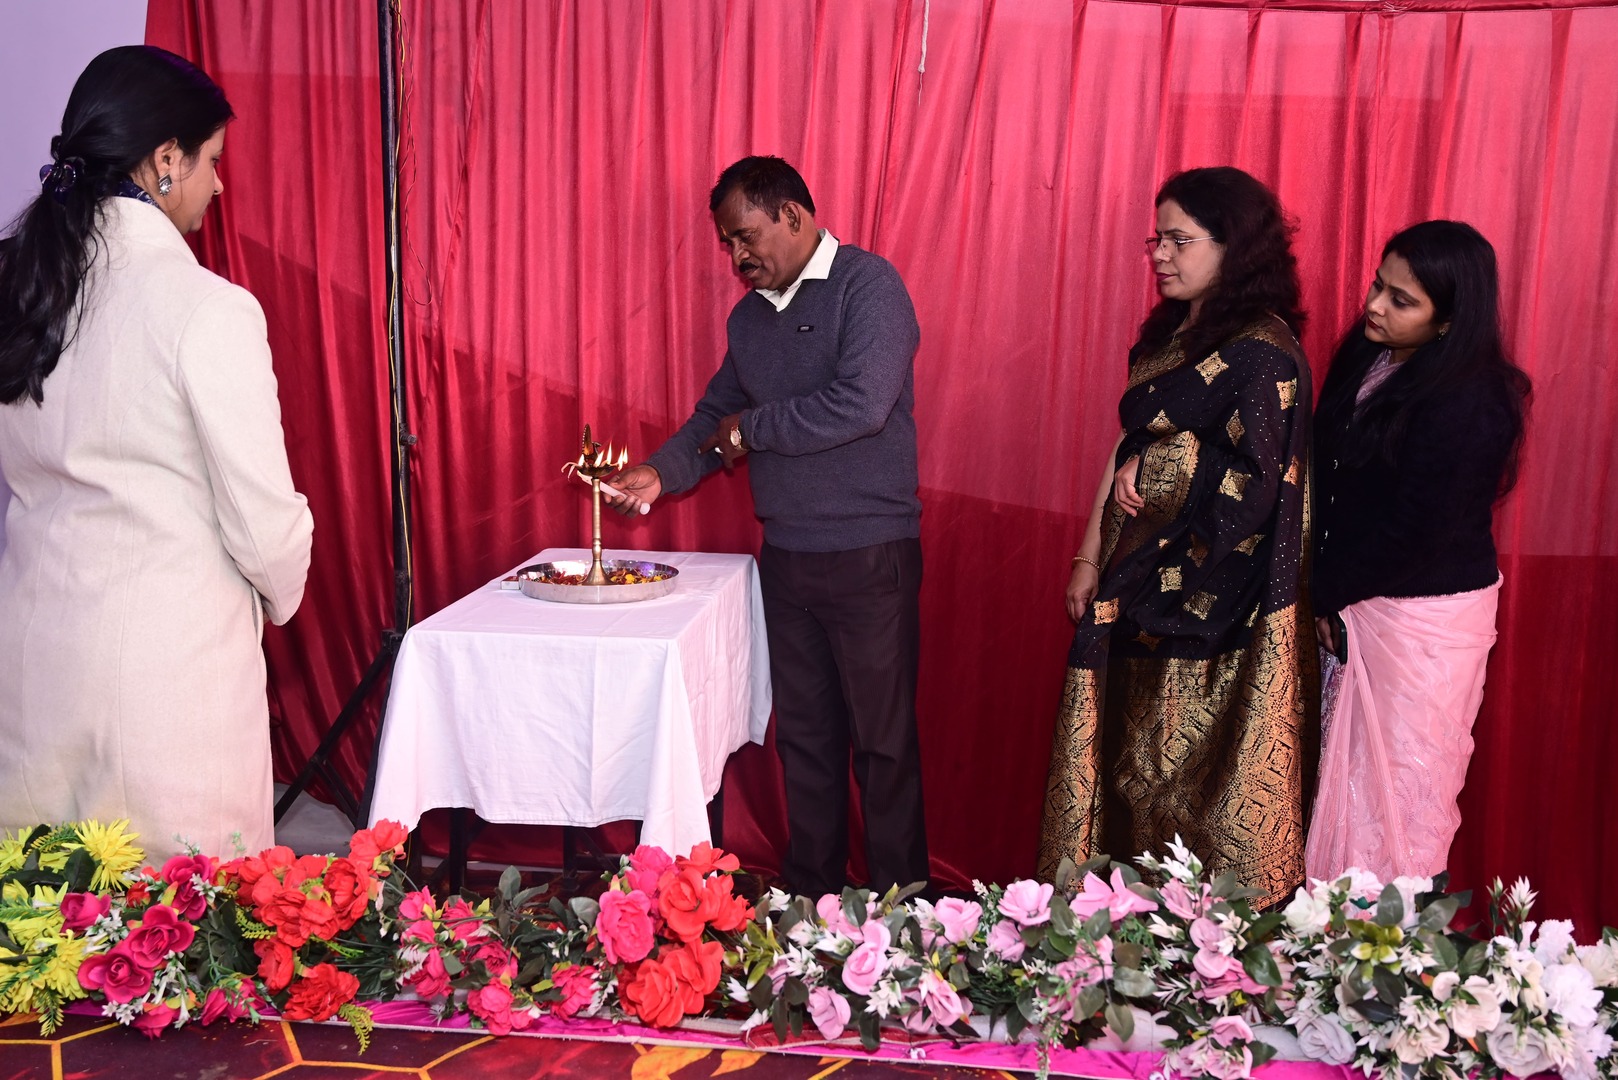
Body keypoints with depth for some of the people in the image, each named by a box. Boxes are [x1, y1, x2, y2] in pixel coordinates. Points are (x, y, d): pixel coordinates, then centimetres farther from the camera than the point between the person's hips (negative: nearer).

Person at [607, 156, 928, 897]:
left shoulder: (867, 284, -9)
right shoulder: (749, 316, 13)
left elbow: (861, 404, -23)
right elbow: (716, 414, 20)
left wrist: (749, 428, -11)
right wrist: (661, 473, 1)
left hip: (868, 555, -6)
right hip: (785, 557, 7)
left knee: (883, 740, 2)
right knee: (804, 736, 13)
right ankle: (810, 896, 26)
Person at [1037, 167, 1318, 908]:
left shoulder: (1261, 352, -13)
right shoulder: (1167, 335, 13)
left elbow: (1256, 483, -19)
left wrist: (1153, 467, -9)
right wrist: (1091, 557, 8)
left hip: (1211, 600, -8)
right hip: (1138, 585, 8)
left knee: (1197, 765, 1)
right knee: (1130, 758, 13)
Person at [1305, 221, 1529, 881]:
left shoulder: (1468, 406, -22)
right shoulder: (1365, 356, 3)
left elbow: (1413, 534, -20)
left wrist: (1329, 593, -8)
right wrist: (1328, 592, 2)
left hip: (1425, 614, -7)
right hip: (1356, 604, 8)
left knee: (1400, 786, 4)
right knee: (1351, 771, 15)